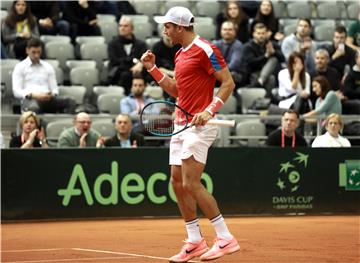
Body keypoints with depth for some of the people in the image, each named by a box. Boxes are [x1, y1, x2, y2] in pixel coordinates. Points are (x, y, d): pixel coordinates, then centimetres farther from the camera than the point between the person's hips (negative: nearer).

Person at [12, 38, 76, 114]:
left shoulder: (48, 67, 23)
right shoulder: (20, 67, 11)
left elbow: (55, 88, 20)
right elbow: (16, 91, 1)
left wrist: (52, 94, -6)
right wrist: (33, 95, -16)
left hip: (47, 99, 4)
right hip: (30, 100, -4)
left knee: (71, 102, -27)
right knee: (34, 107, -43)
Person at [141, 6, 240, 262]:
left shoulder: (205, 50, -11)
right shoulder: (180, 55, 16)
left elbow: (228, 83, -13)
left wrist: (209, 111, -22)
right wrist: (153, 69, 17)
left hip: (200, 125, -10)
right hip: (181, 124, 10)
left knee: (191, 183, -14)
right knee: (177, 182, 7)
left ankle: (225, 238, -8)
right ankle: (195, 241, 15)